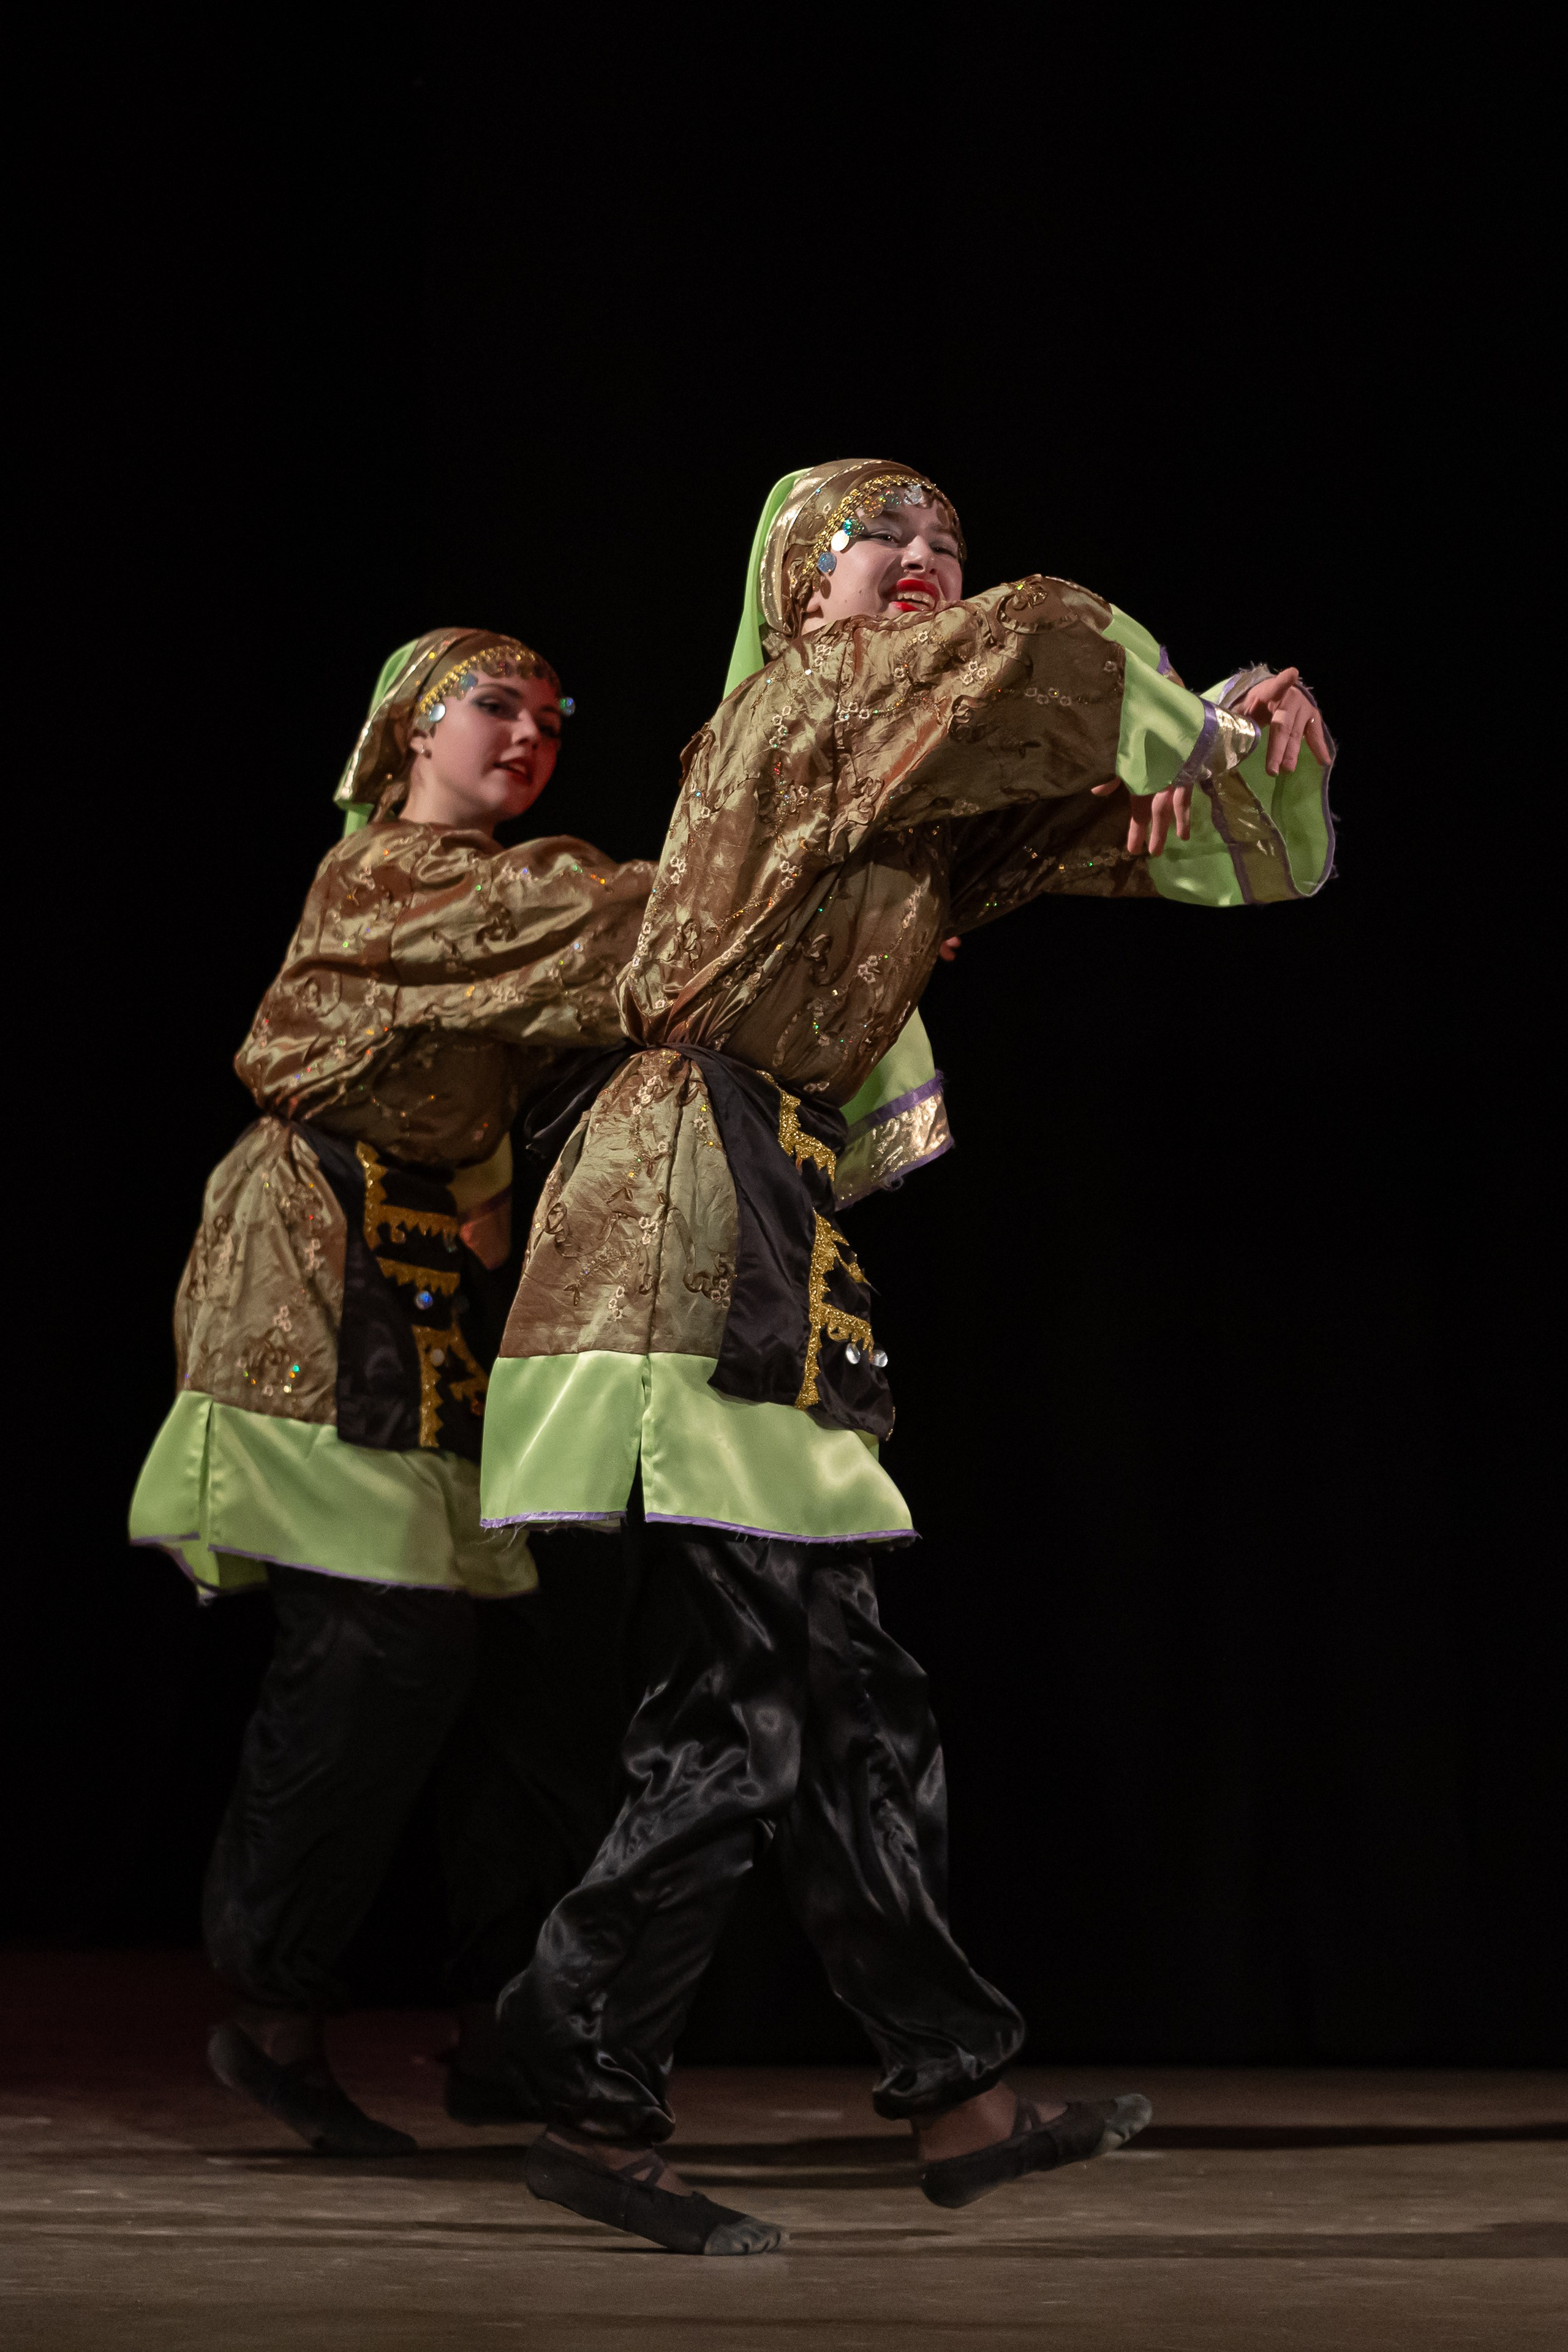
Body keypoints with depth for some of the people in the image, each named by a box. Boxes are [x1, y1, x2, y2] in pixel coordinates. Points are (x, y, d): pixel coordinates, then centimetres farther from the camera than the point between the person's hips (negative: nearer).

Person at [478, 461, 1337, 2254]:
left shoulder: (934, 788, 22)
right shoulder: (807, 701, -3)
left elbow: (1111, 830, 20)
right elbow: (1044, 640, -18)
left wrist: (1247, 747, 1)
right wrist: (1177, 724, -2)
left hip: (768, 1224, 10)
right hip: (695, 1193, -9)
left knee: (844, 1696, 10)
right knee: (734, 1708, -11)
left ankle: (957, 2100, 15)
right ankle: (593, 2113, -5)